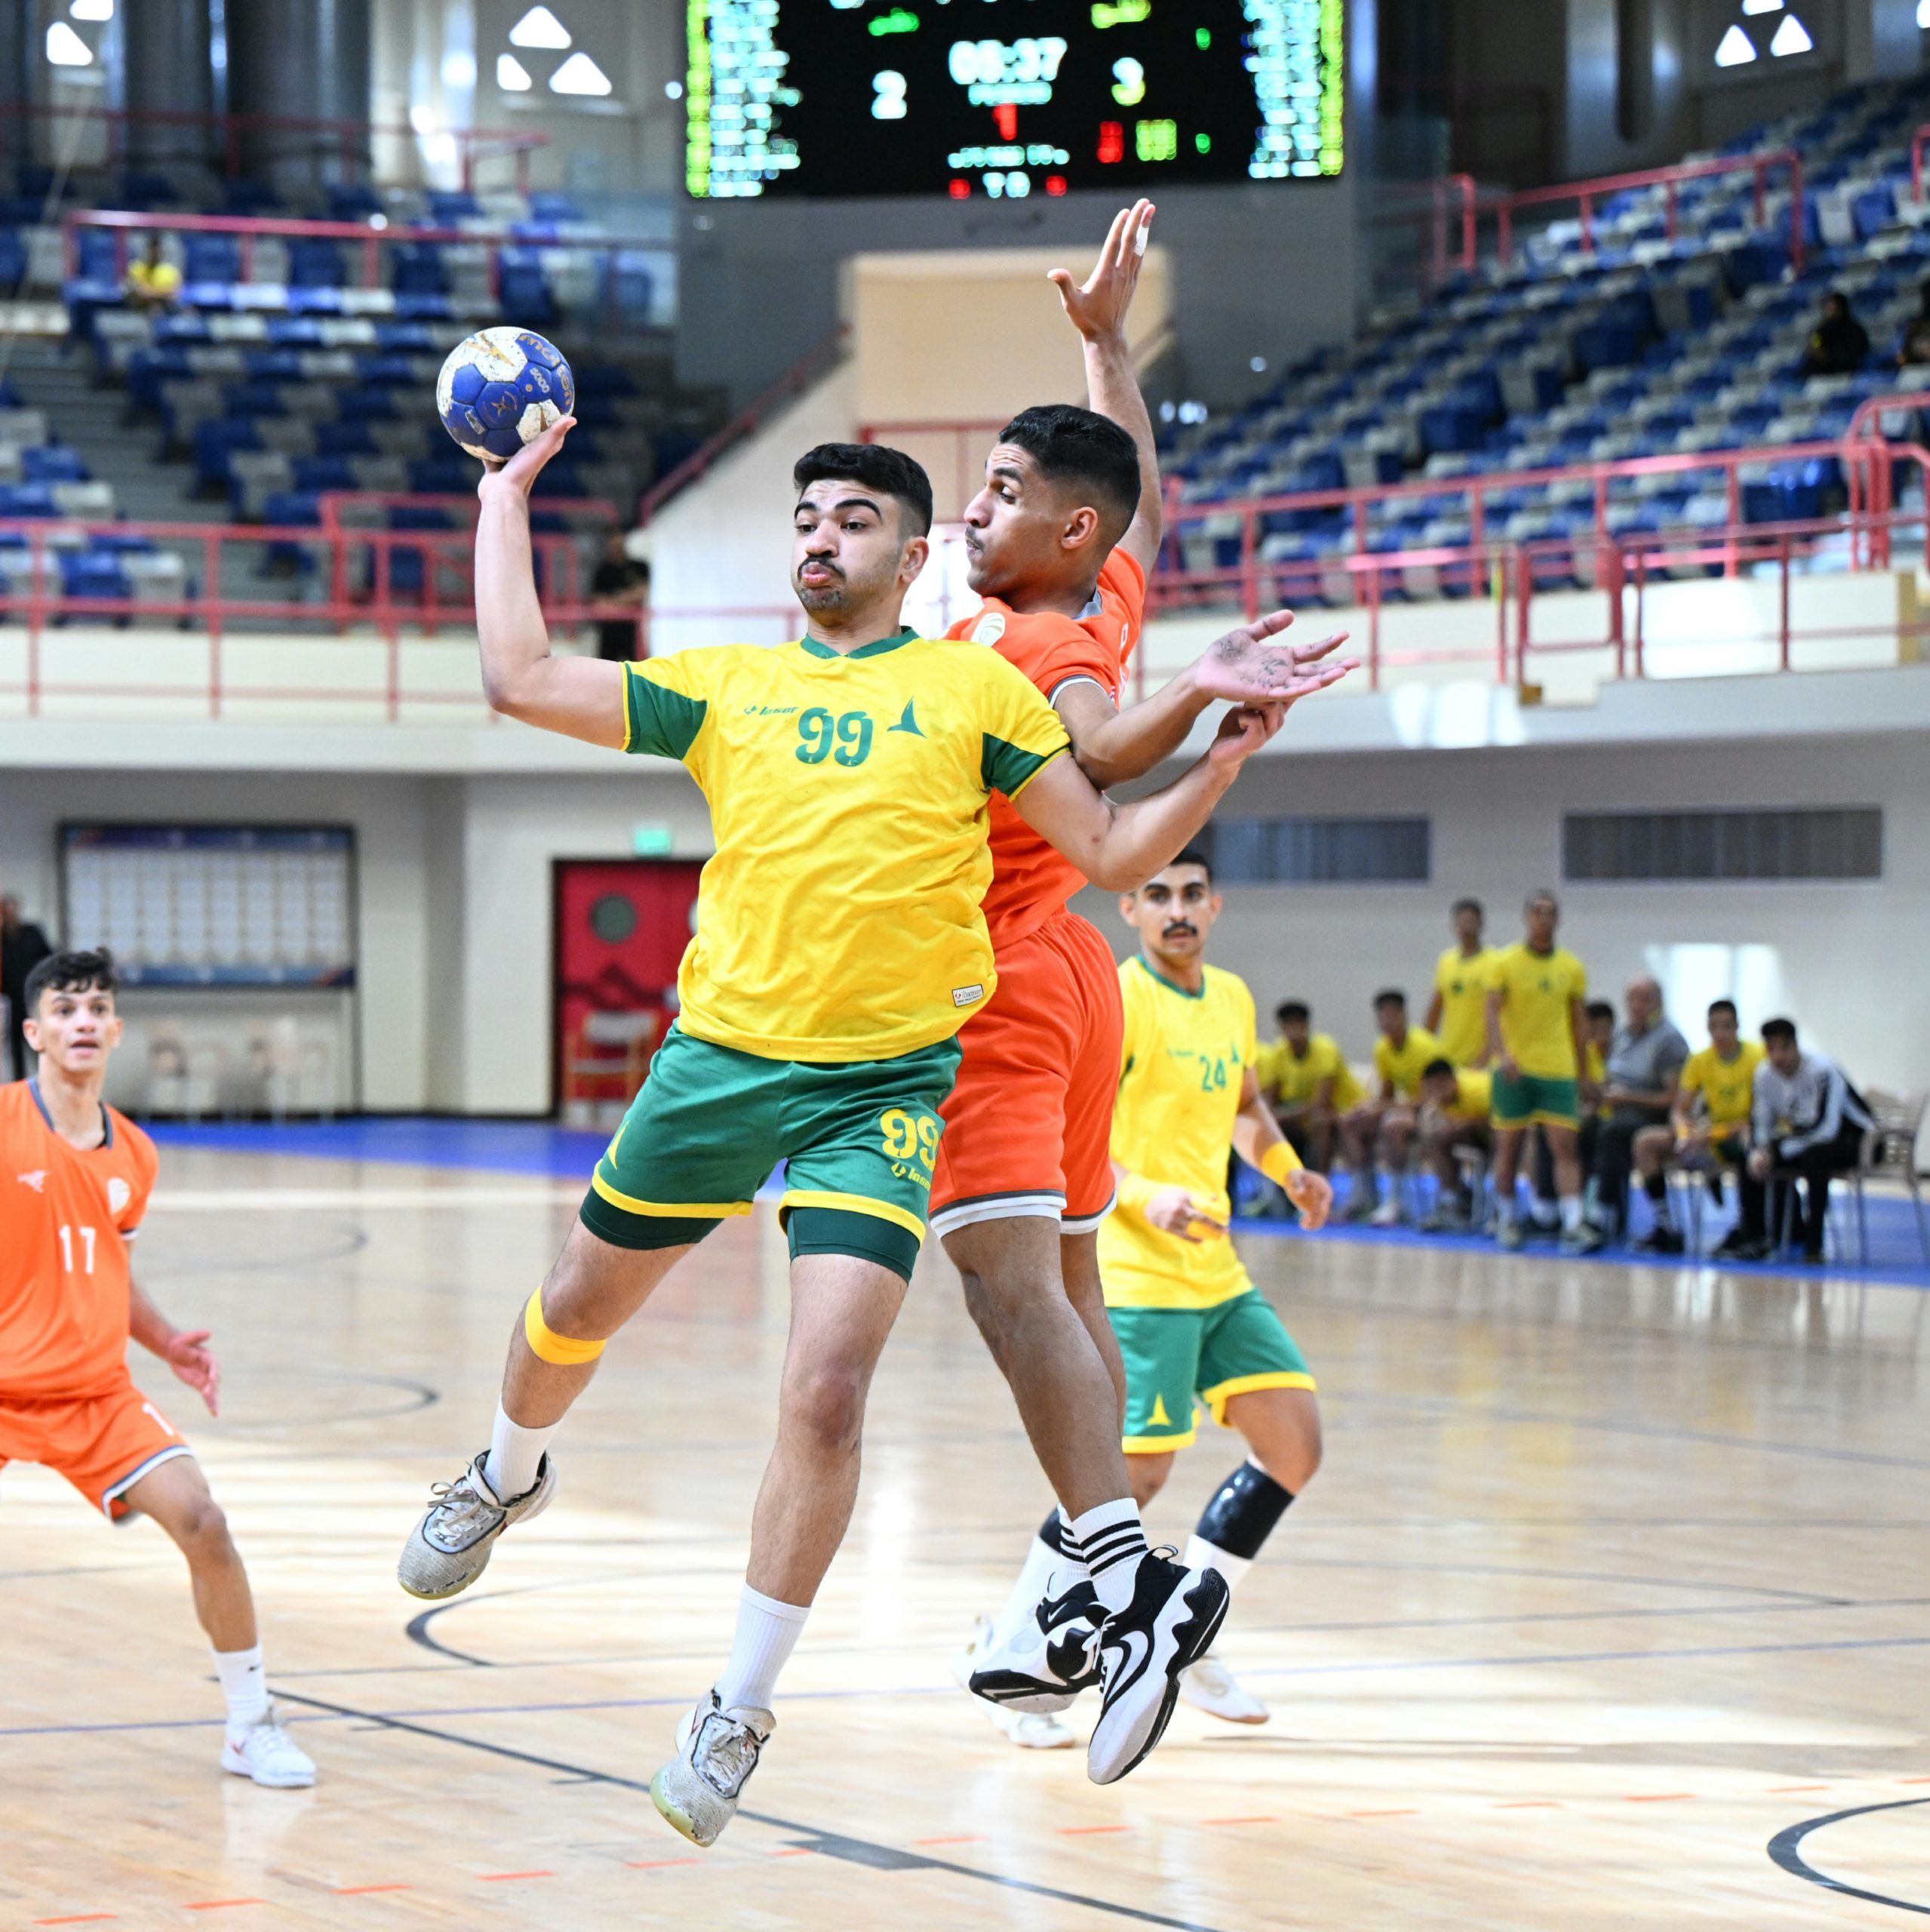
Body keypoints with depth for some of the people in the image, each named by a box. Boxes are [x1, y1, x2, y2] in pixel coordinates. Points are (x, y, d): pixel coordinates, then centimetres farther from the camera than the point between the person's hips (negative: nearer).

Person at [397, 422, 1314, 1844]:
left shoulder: (972, 687, 4)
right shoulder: (727, 686, 9)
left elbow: (1115, 854, 5)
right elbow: (522, 680, 5)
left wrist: (1227, 757, -9)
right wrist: (506, 501, 11)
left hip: (883, 1083, -3)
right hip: (719, 1057, 3)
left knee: (825, 1392, -16)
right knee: (573, 1314, 19)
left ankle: (741, 1710, -1)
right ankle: (510, 1476, 55)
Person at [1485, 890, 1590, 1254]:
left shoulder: (1572, 968, 6)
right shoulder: (1505, 963, -1)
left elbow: (1577, 1022, 13)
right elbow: (1493, 1012, -8)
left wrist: (1580, 1073, 12)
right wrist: (1503, 1054, -24)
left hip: (1558, 1070, 1)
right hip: (1514, 1069, -1)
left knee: (1565, 1145, -9)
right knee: (1508, 1145, 5)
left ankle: (1572, 1224, -15)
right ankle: (1507, 1218, 21)